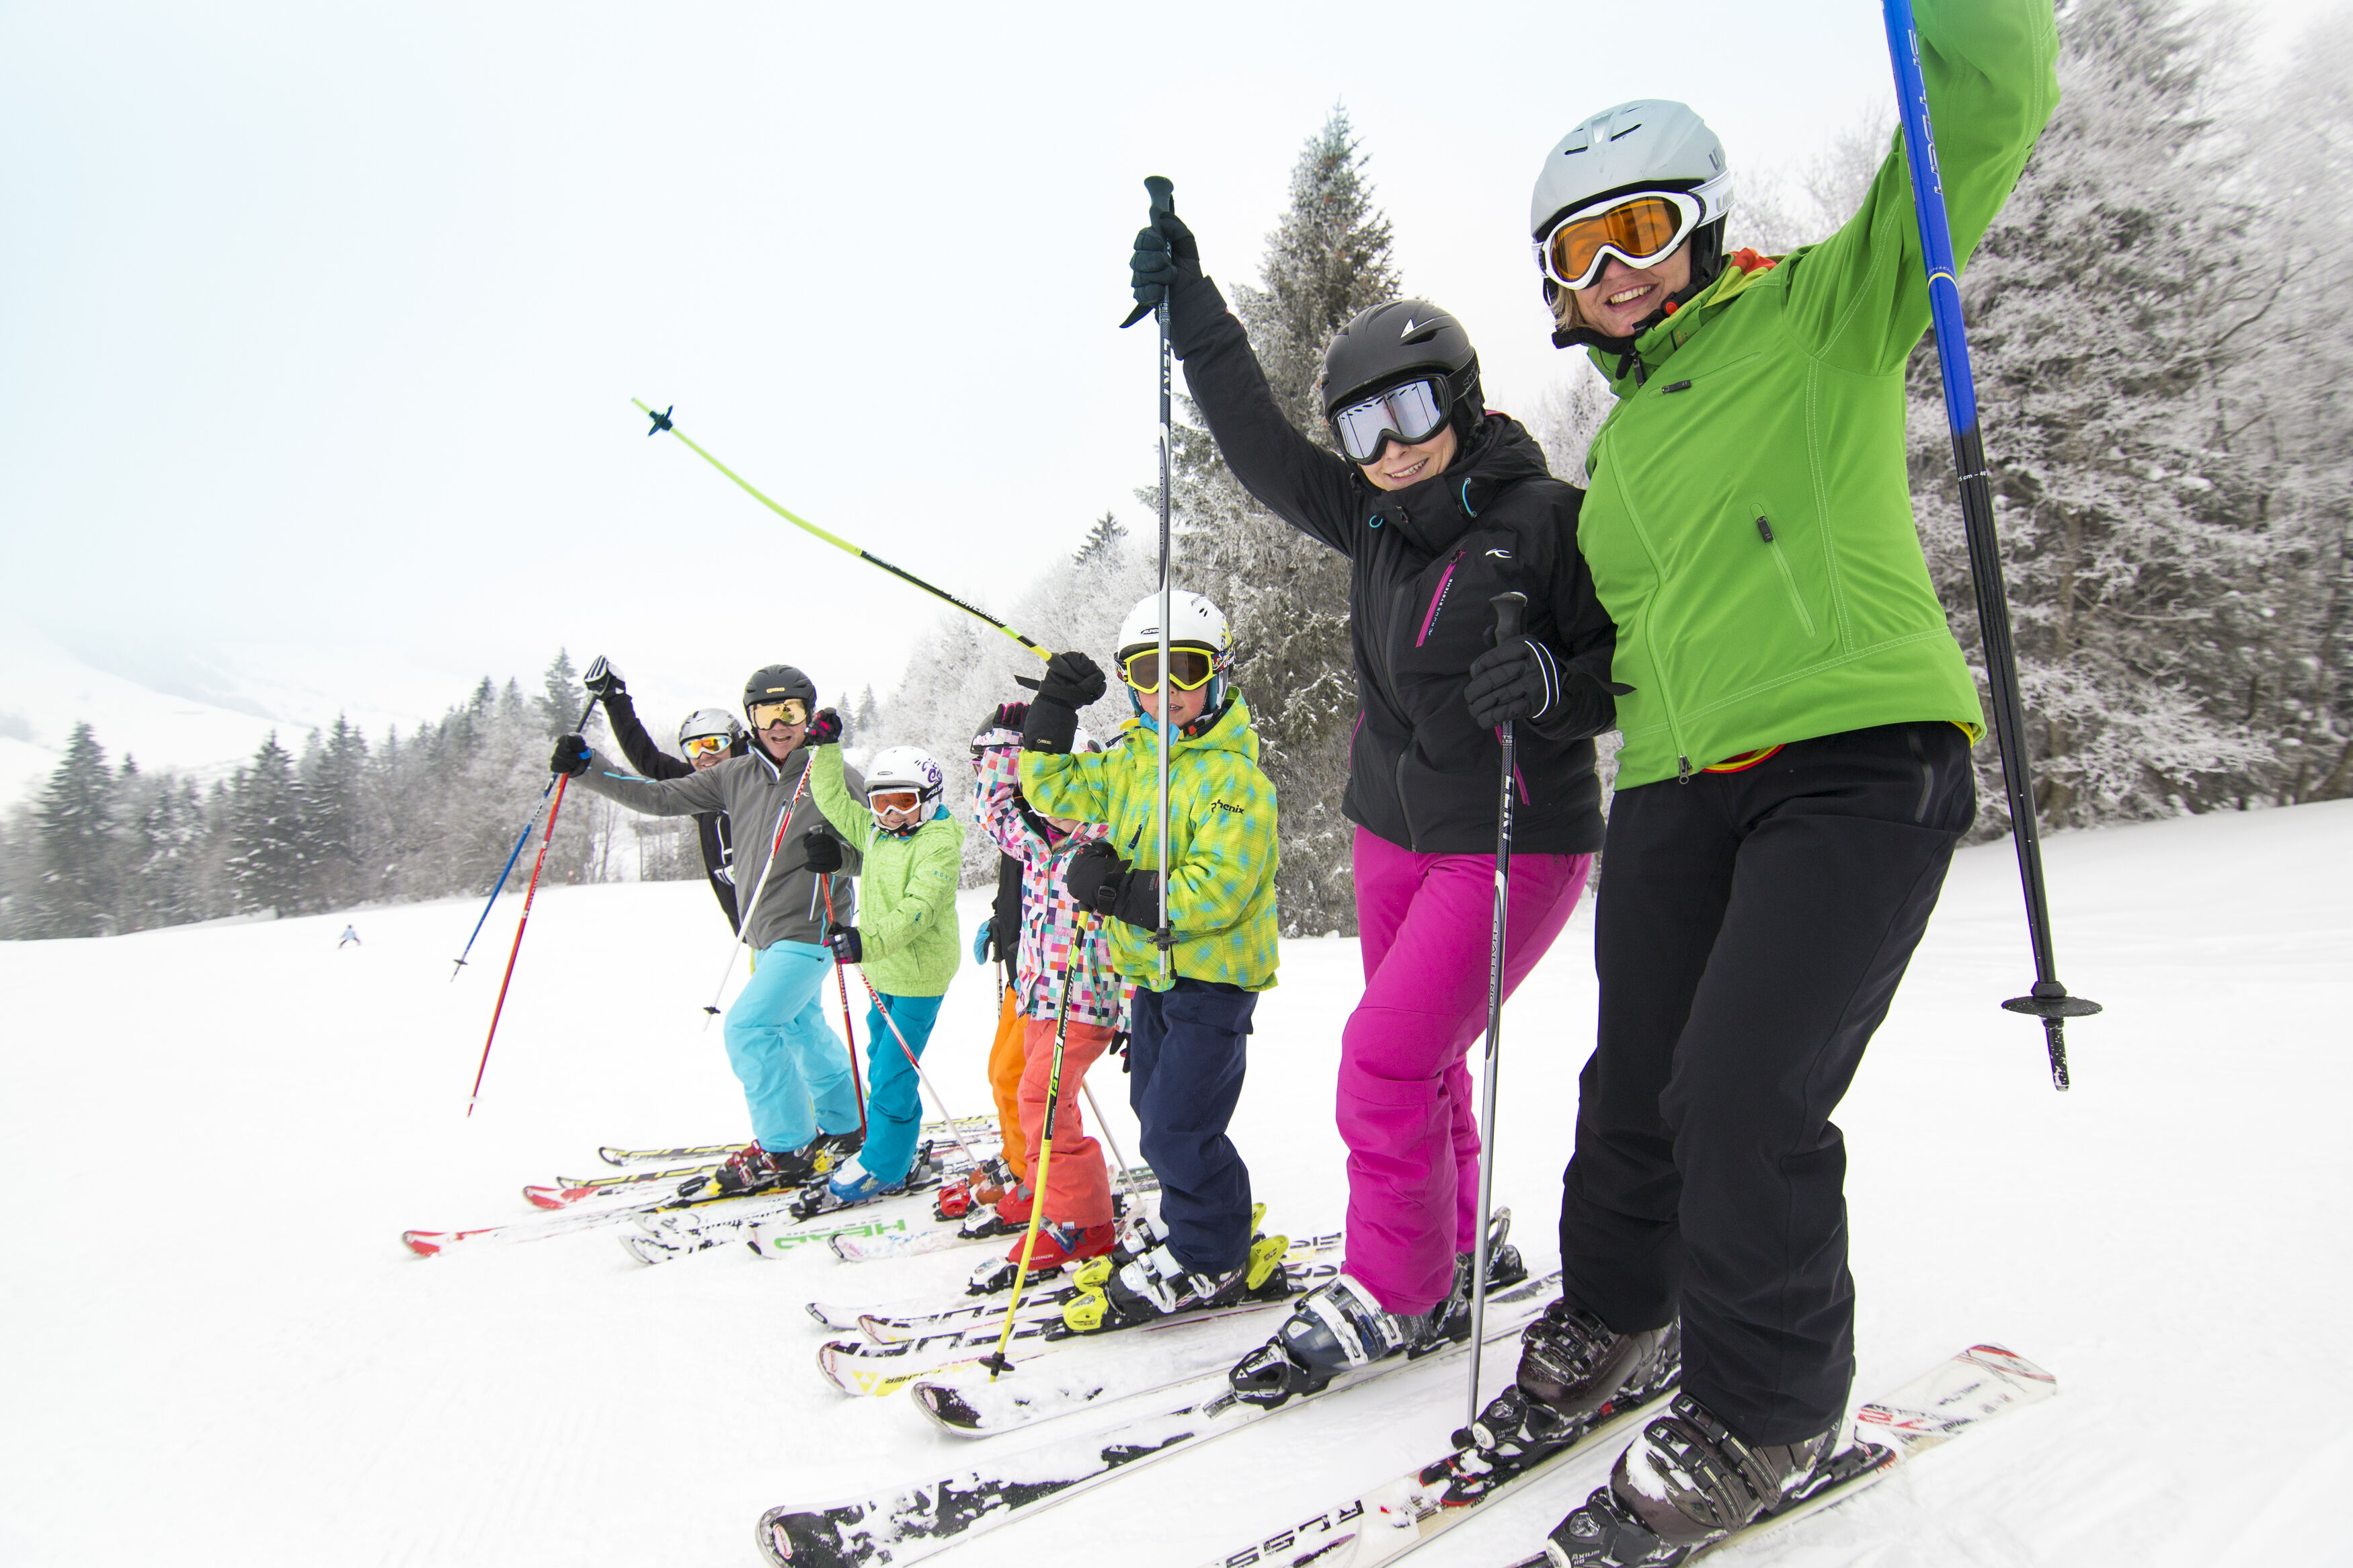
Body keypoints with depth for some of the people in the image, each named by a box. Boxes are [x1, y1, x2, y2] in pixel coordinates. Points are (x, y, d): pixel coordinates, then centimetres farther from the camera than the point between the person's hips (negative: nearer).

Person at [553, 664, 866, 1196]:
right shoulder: (737, 776, 3)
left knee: (749, 1025, -14)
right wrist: (587, 768, -6)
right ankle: (842, 1127, 38)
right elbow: (661, 798, 3)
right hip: (765, 931, 7)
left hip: (809, 930, -7)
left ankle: (785, 1150, -3)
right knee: (802, 1028, 19)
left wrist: (838, 855, -30)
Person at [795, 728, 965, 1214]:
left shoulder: (939, 844, -15)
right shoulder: (874, 832, 11)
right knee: (881, 1063, 16)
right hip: (883, 971, 9)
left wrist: (868, 940, -37)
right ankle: (894, 1151, 30)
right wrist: (827, 748, 11)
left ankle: (882, 1168, 3)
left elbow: (918, 909, -26)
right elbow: (835, 801, 21)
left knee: (892, 1074, -7)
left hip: (919, 975, -9)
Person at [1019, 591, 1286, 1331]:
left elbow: (1218, 887, -28)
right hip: (1154, 972, 9)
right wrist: (1055, 710, 1)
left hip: (1212, 976, -9)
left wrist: (1122, 890, -28)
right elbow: (1054, 786, 13)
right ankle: (1206, 1224, 38)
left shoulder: (1234, 775, -19)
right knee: (1156, 1109, 20)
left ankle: (1210, 1260, 14)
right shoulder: (1130, 763, 6)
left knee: (1177, 1129, -6)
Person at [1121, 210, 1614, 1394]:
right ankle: (1447, 1268, 33)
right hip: (1392, 832, 7)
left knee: (1388, 1056, -11)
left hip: (1512, 844, -7)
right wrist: (1188, 304, 7)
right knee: (1416, 1066, 15)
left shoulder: (1549, 521, -13)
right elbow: (1261, 449, 7)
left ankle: (1390, 1297, 9)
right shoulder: (1375, 520, 5)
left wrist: (1555, 683, -30)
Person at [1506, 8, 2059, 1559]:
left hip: (1862, 755, -6)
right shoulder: (1620, 441, 22)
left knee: (1745, 1098, -14)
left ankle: (1768, 1417, 10)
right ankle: (1608, 1316, 35)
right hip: (1677, 785, 6)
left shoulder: (1827, 309, 6)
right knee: (1634, 1092, 8)